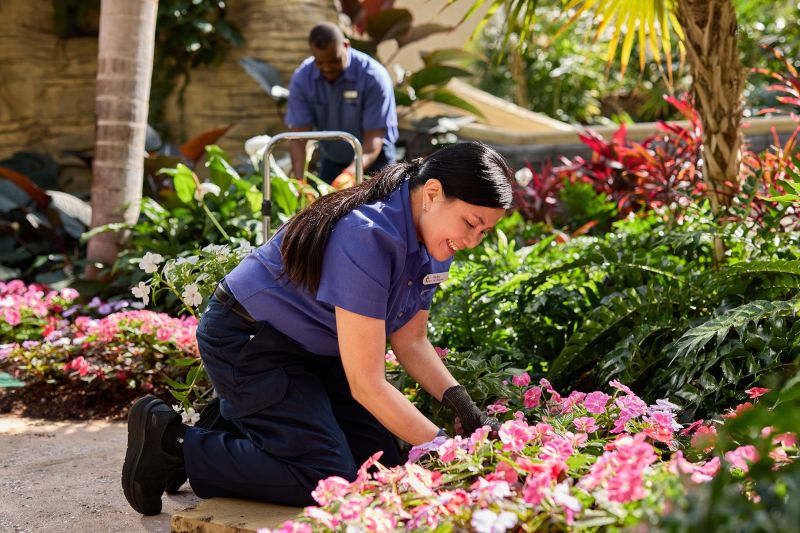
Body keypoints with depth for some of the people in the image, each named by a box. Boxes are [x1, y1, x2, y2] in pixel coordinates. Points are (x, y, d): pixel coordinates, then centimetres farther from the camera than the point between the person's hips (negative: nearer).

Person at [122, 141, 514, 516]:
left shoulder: (432, 240, -6)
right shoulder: (366, 235, -34)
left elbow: (409, 341, 2)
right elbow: (366, 384, -31)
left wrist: (462, 404, -13)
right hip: (248, 340, -9)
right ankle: (170, 441, -2)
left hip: (316, 349, 9)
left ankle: (240, 420, 16)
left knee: (382, 466, -1)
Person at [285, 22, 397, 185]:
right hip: (331, 159, 3)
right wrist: (299, 180, -35)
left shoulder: (374, 77, -24)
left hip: (372, 160, -3)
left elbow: (374, 139, -27)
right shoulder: (302, 79, -13)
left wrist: (350, 174, -44)